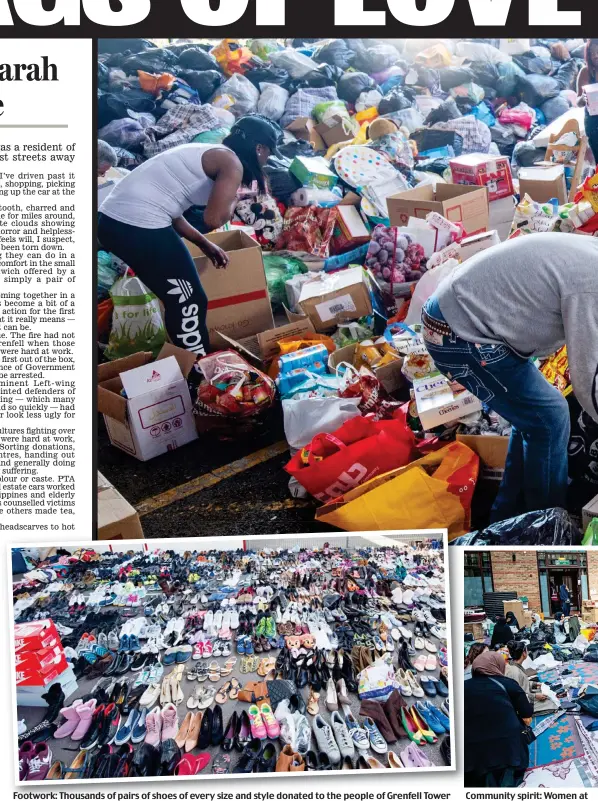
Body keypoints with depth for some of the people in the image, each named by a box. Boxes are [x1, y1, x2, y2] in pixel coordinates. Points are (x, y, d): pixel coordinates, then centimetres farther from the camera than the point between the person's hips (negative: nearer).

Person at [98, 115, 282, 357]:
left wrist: (204, 244, 25)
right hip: (139, 227, -10)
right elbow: (214, 219, -15)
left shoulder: (206, 153, 23)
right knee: (189, 303, 4)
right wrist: (234, 200, 6)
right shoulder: (231, 163, -4)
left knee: (179, 299, 23)